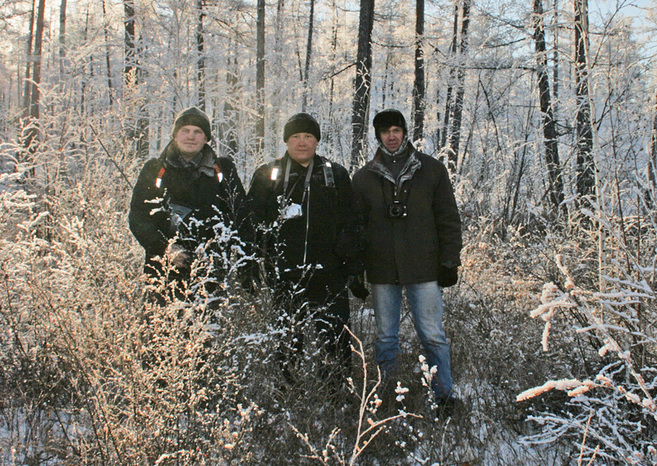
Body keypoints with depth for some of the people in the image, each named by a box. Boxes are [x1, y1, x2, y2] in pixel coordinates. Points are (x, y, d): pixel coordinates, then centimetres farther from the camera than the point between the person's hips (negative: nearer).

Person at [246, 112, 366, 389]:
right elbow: (254, 223, 6)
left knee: (337, 340, -1)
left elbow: (350, 225, 10)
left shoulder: (336, 175, 11)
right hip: (285, 276, 0)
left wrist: (352, 268, 3)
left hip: (328, 274, 0)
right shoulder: (268, 176, 9)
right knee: (287, 338, 9)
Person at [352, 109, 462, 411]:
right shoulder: (364, 177, 9)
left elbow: (448, 219, 5)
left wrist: (449, 262, -1)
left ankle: (444, 394, 15)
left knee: (433, 335, 1)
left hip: (423, 269, -2)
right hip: (381, 272, 2)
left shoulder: (431, 170, 5)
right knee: (385, 337, 11)